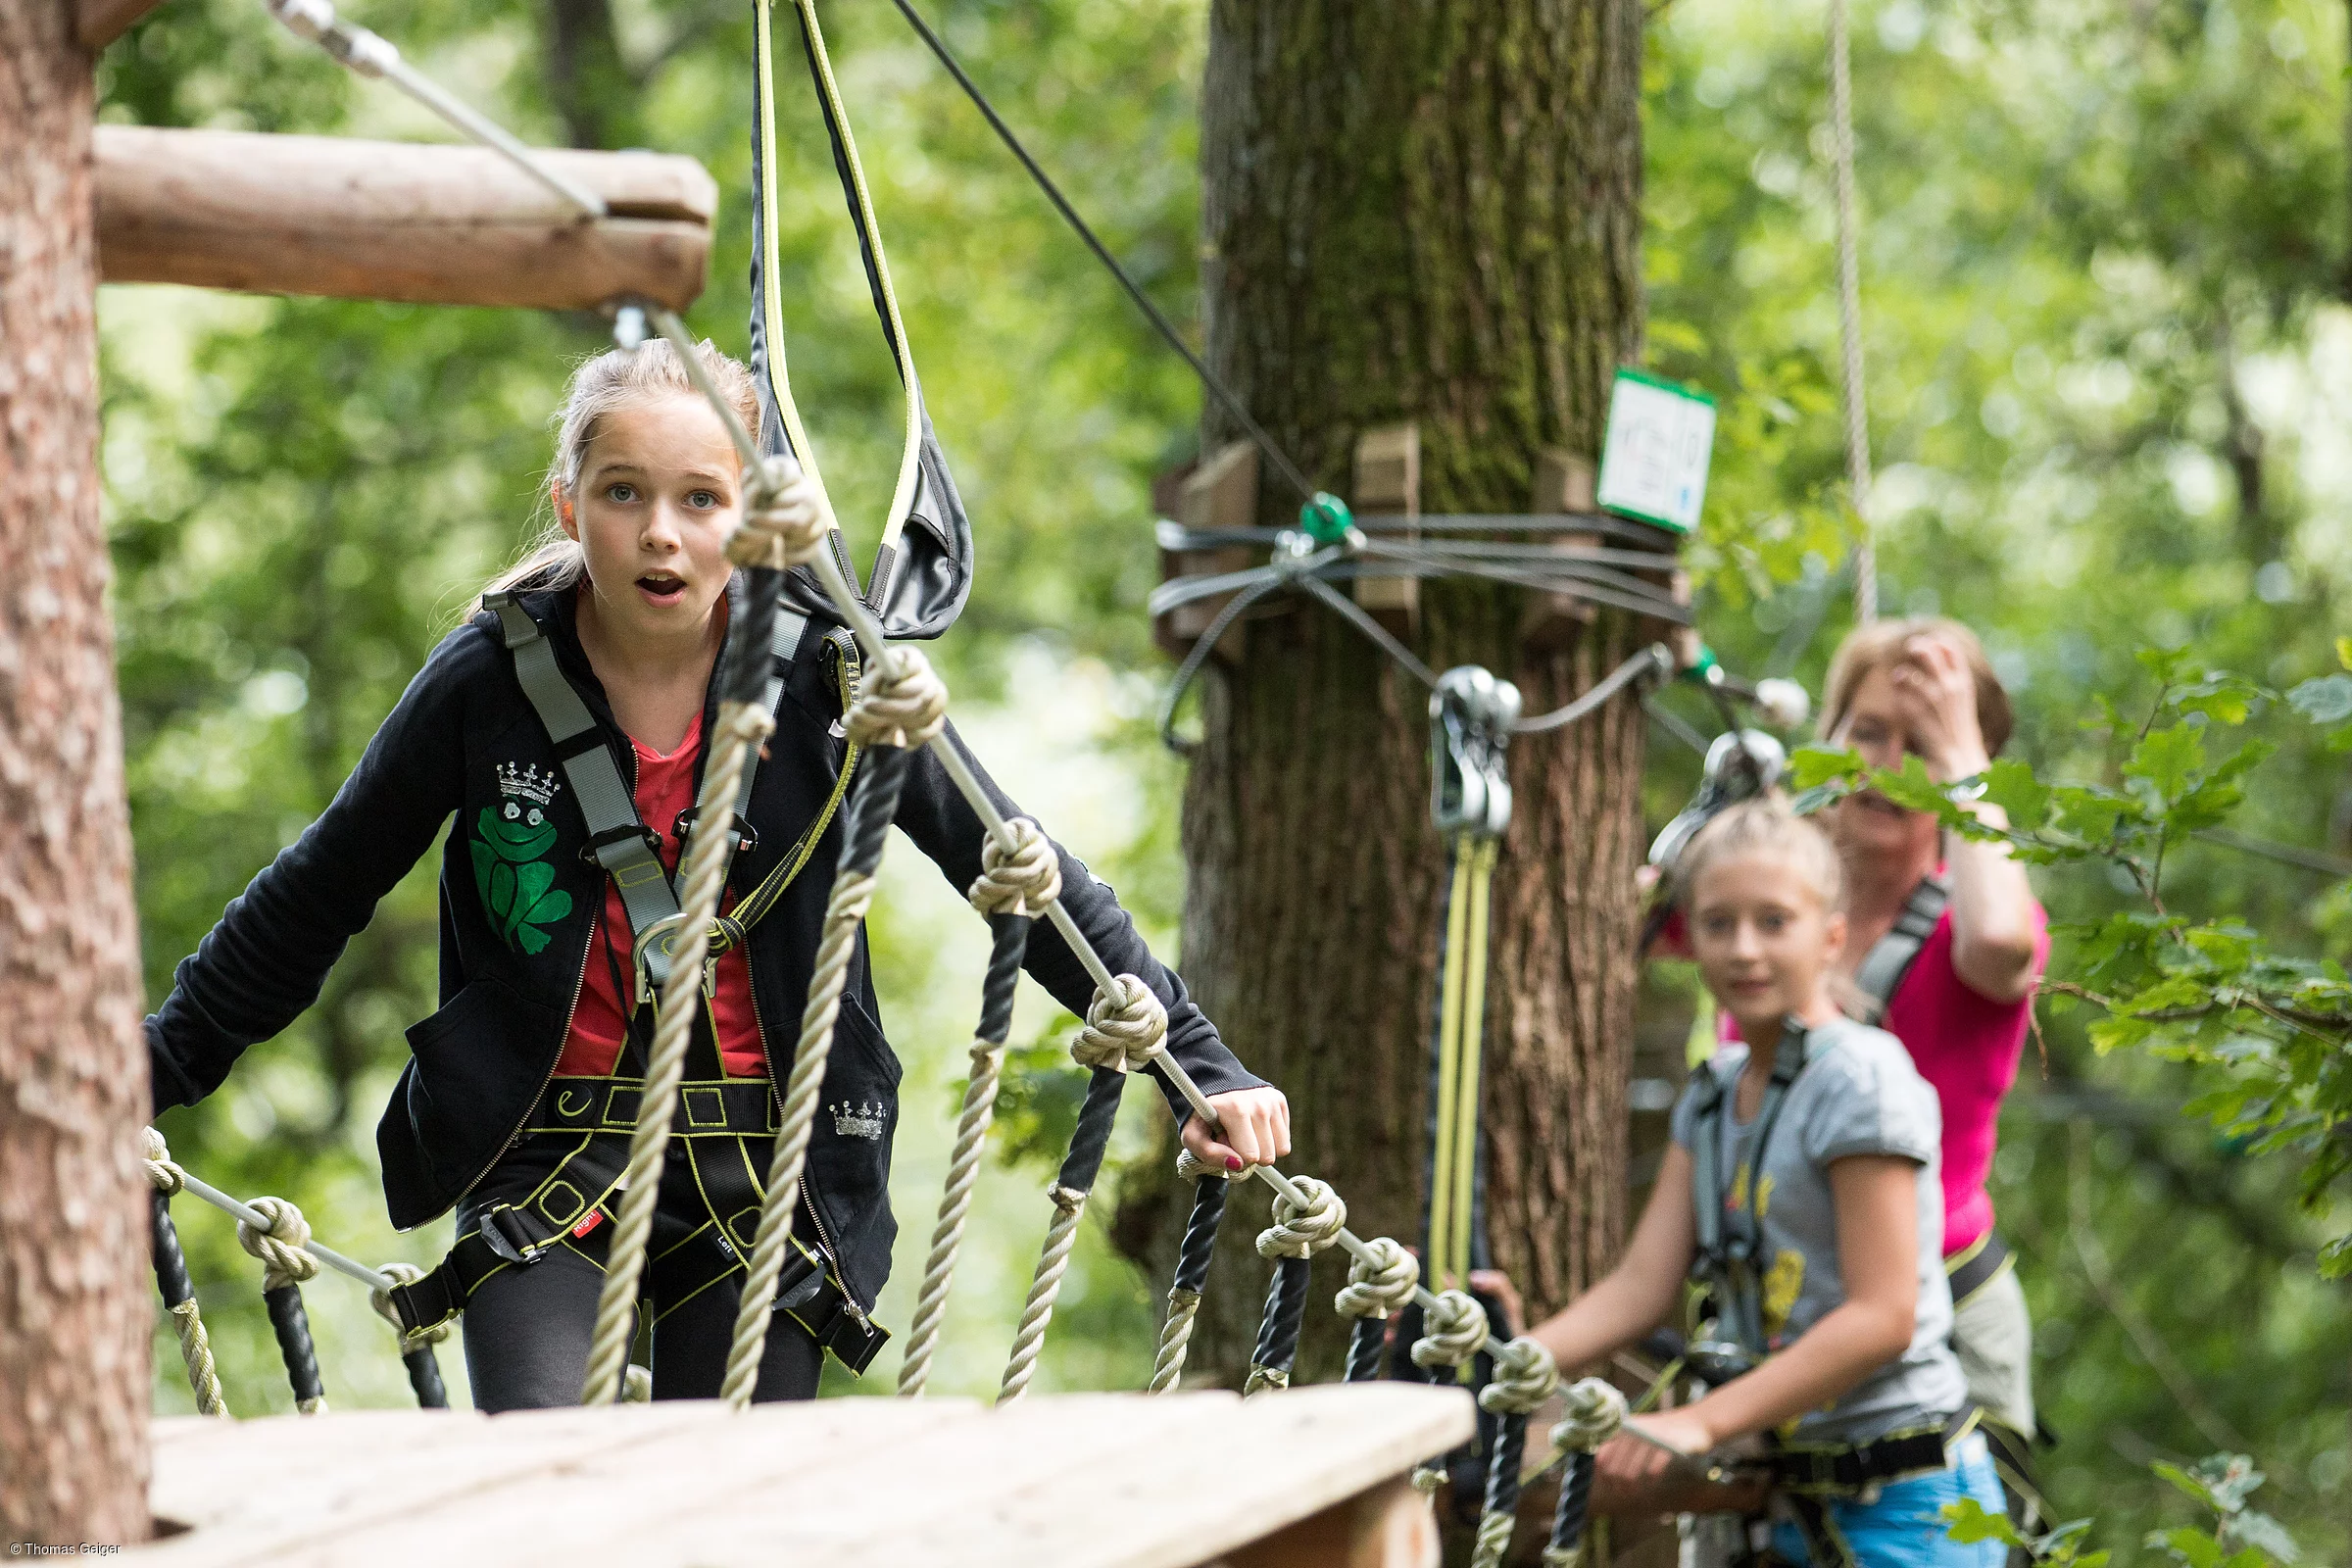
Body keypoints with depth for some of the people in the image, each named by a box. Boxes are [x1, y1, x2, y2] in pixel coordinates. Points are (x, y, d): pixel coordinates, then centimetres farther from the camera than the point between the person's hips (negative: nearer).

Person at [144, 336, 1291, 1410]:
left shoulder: (828, 676, -7)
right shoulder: (490, 680, -7)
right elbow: (318, 894, 7)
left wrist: (1197, 1064, 1)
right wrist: (158, 1066, 10)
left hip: (764, 1171, 1)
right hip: (542, 1161, -1)